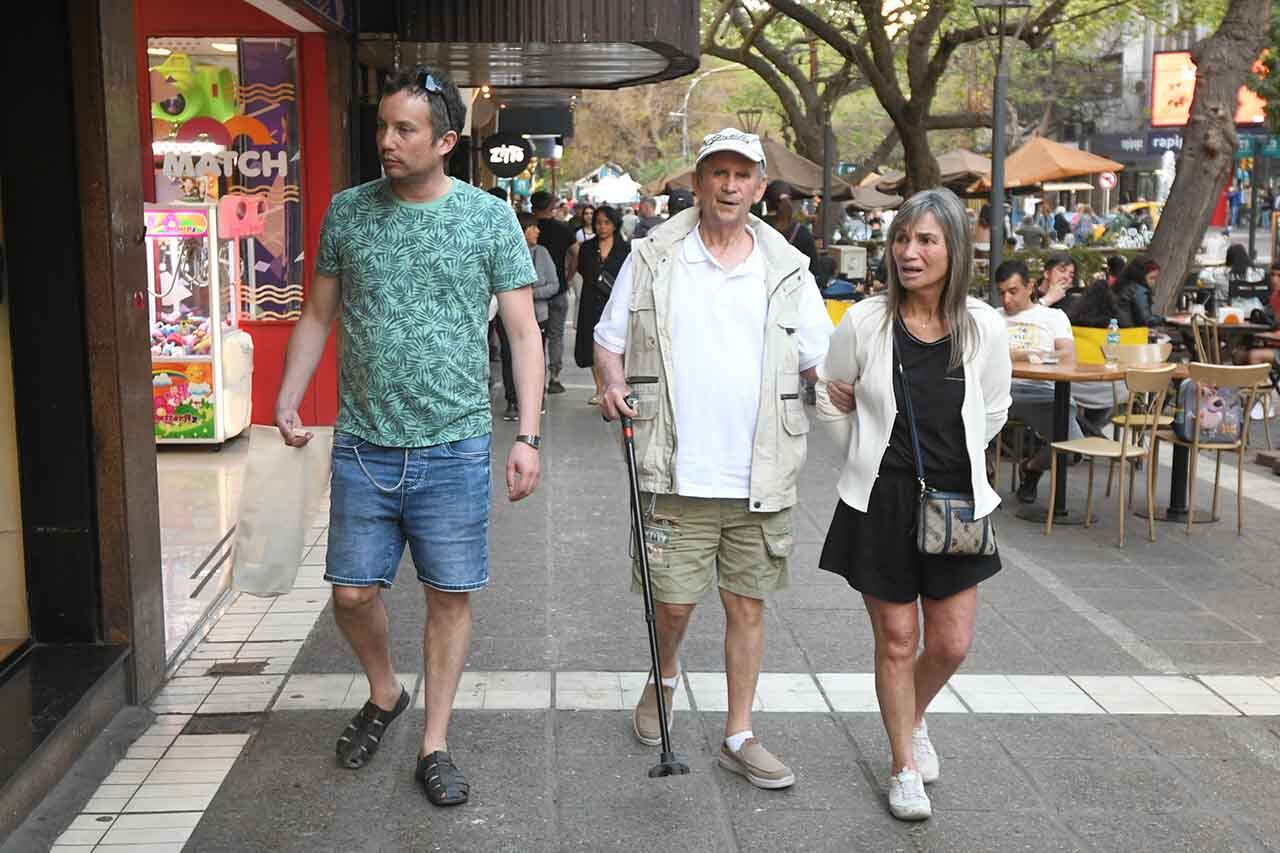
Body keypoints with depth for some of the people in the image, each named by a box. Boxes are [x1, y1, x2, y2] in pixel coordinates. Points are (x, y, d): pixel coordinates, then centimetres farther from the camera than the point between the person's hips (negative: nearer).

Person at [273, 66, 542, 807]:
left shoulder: (489, 218, -3)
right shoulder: (348, 211, 4)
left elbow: (524, 333, -1)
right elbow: (319, 315, 12)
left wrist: (528, 436, -8)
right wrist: (288, 401, 1)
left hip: (454, 447, -2)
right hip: (363, 445, 2)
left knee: (450, 596, 5)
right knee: (353, 592, 7)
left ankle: (435, 744, 21)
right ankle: (384, 695, 37)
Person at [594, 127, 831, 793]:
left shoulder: (787, 269, 6)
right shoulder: (653, 258, 2)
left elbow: (821, 359, 11)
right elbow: (609, 338, 9)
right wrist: (614, 384, -9)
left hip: (760, 479, 2)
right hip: (678, 473, -1)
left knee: (746, 605, 9)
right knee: (674, 602, 3)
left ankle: (738, 738, 23)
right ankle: (664, 677, 38)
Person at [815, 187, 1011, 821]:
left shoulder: (983, 327, -7)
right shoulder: (864, 323, -11)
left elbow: (992, 413, 10)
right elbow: (831, 401, 6)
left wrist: (947, 460, 11)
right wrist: (877, 456, 8)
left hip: (954, 501, 2)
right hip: (880, 502, -2)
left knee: (951, 645, 8)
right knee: (896, 639, 7)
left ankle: (913, 718, 41)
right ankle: (905, 767, 26)